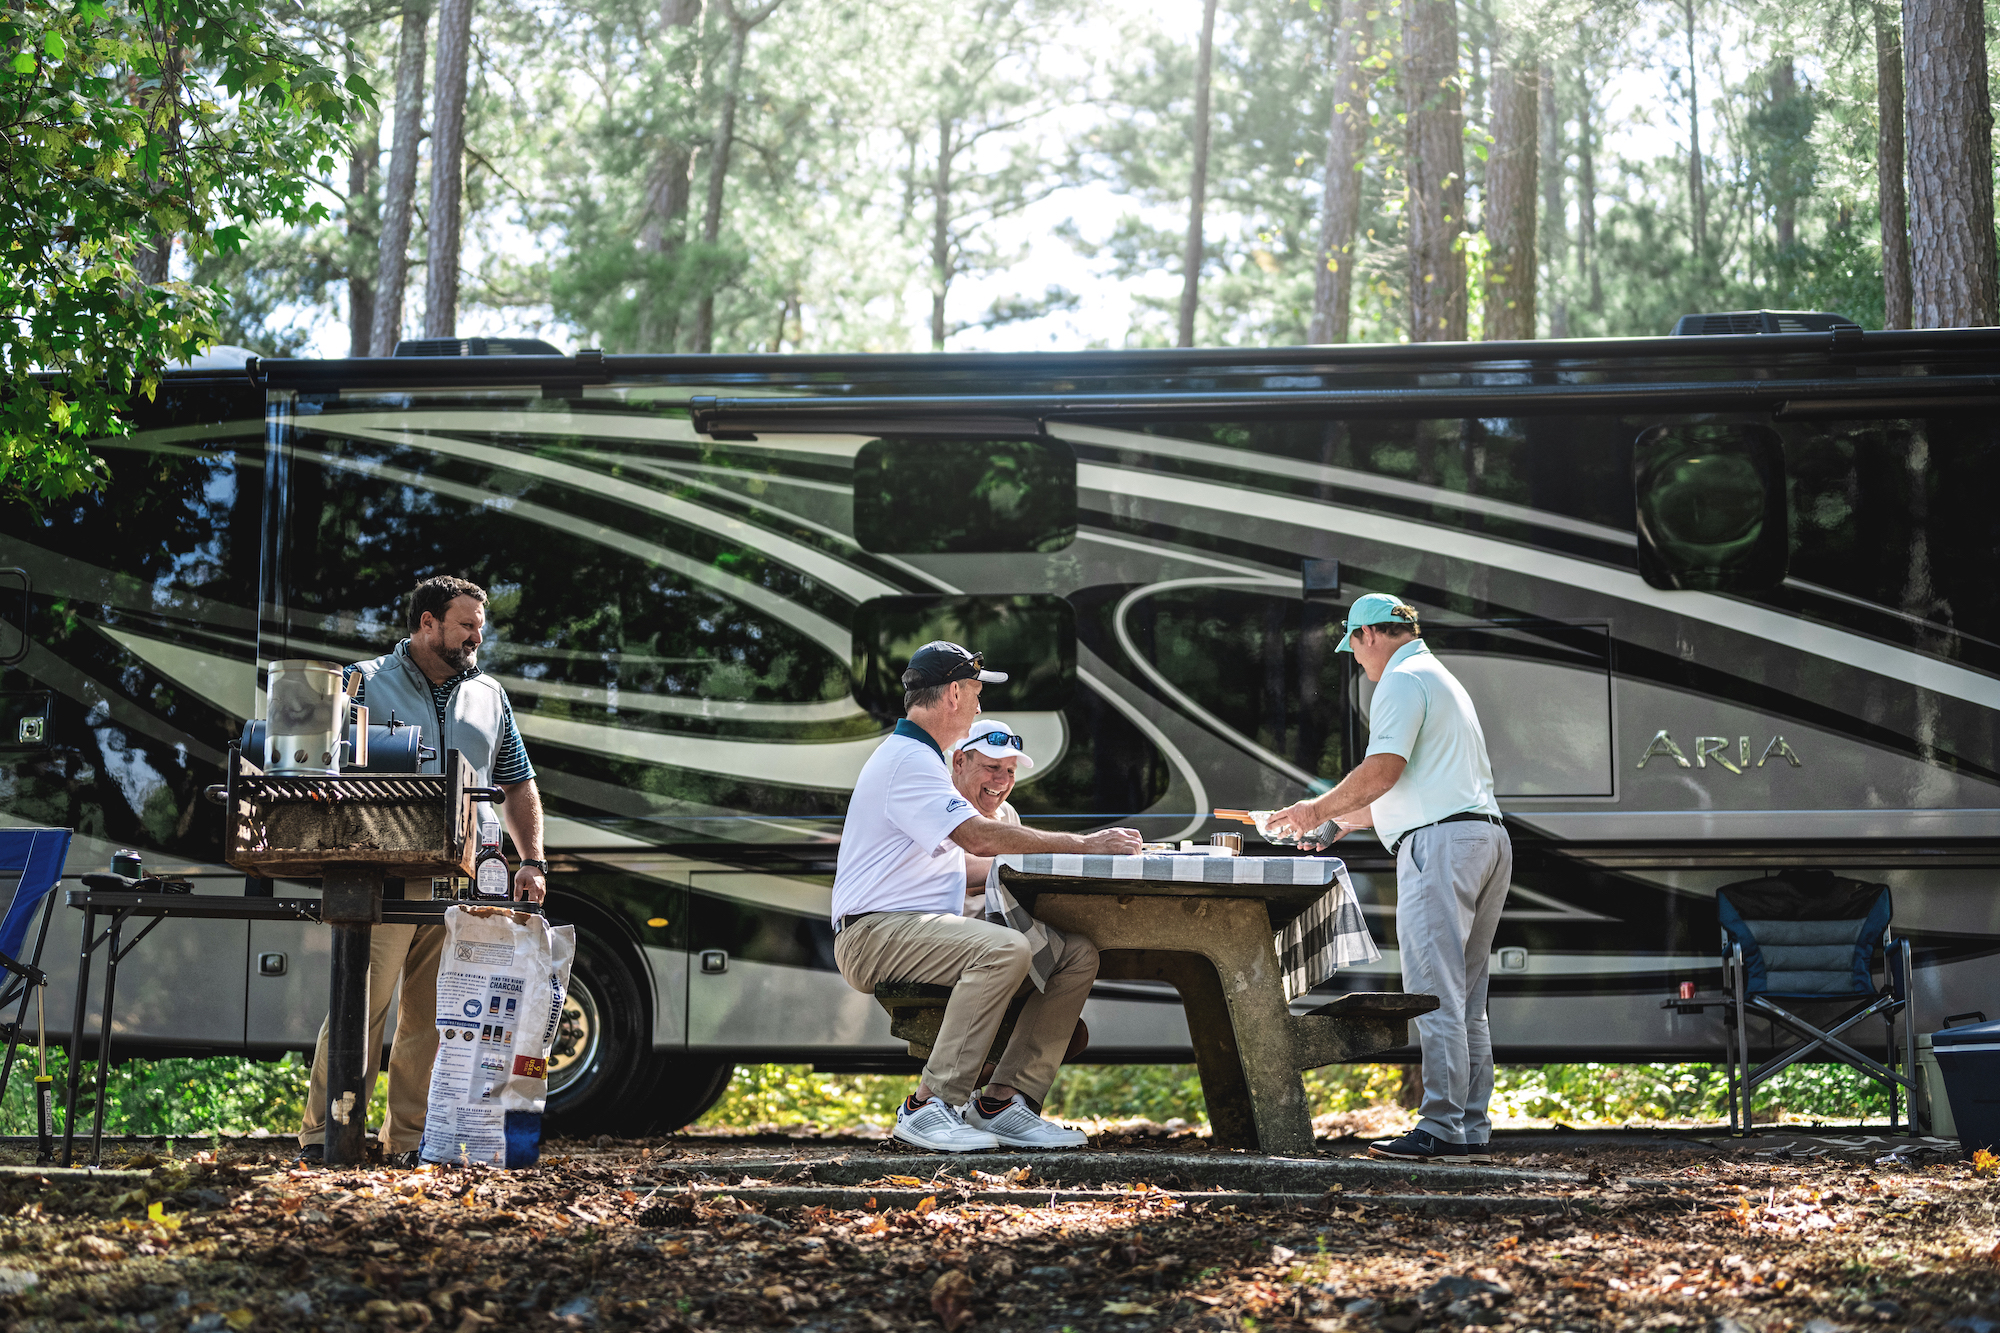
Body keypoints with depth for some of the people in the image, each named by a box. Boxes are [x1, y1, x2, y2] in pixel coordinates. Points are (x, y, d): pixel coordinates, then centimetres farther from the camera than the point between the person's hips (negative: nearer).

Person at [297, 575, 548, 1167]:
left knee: (434, 1017, 4)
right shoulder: (364, 683, 4)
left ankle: (410, 1138, 11)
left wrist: (532, 860, 11)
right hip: (385, 876, -4)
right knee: (359, 1008, -8)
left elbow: (518, 785, 23)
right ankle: (322, 1135, -2)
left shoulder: (489, 697, 18)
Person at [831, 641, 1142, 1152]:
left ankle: (1001, 1103, -9)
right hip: (875, 934, -10)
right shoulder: (907, 760, -11)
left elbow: (970, 860, 26)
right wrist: (1084, 844, -16)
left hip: (921, 928, 10)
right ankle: (930, 1106, -29)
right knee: (1006, 948, -36)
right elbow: (980, 838, -22)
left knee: (1078, 953, -6)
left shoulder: (921, 759, 25)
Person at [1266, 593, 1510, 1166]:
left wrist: (1319, 810, -3)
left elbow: (1384, 770, -15)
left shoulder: (1402, 681, -5)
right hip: (1486, 838, 10)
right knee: (1466, 999, 9)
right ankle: (1474, 1130, 8)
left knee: (1435, 995, -11)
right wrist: (1351, 817, 31)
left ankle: (1442, 1129, -14)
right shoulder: (1443, 679, 27)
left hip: (1440, 841, -10)